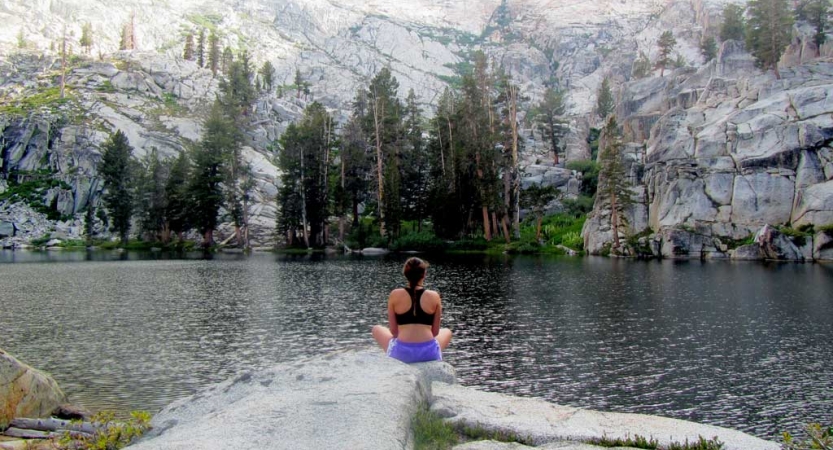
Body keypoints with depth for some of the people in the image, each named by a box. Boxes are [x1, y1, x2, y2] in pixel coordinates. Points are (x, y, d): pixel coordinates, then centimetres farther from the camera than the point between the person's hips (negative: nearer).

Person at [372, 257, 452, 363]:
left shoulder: (395, 295, -1)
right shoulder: (434, 296, 0)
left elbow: (393, 331, 4)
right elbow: (435, 332, 6)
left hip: (401, 353, -1)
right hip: (429, 353, 1)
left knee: (377, 329, 30)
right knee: (447, 332, 34)